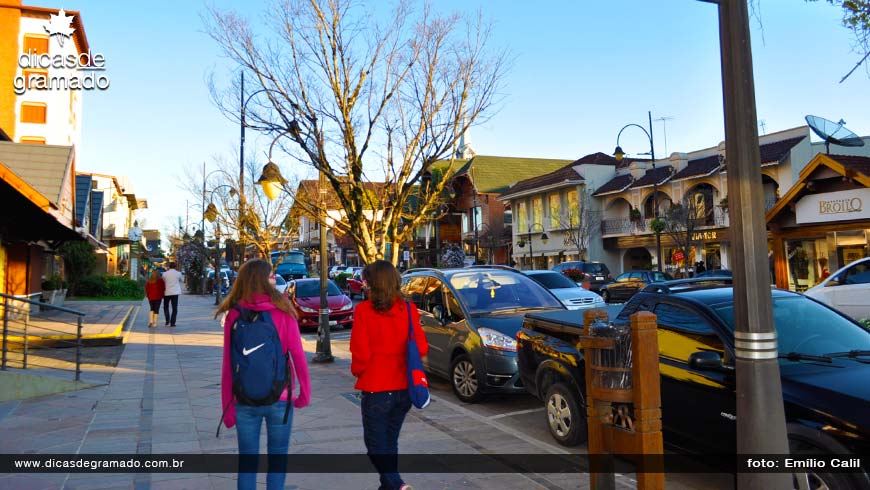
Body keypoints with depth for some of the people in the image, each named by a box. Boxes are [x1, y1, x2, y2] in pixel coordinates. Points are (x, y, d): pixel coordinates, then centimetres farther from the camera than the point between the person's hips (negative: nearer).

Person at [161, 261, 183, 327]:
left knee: (166, 307, 17)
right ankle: (172, 323, 0)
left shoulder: (165, 274, -2)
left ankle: (167, 320, 3)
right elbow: (180, 281, 16)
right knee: (174, 308, 4)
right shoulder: (178, 273, -1)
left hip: (167, 292, 0)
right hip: (175, 292, 0)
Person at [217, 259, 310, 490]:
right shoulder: (282, 312, -8)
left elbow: (228, 365, -3)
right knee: (277, 459, 13)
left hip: (244, 401, 2)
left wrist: (227, 406, 5)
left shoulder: (234, 315, -3)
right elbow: (298, 355, -10)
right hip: (279, 399, -1)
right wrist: (305, 392, 1)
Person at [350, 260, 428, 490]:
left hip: (376, 388, -5)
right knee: (390, 443, 20)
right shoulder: (408, 309, -1)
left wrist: (357, 371, 6)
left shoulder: (364, 310, -12)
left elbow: (360, 352, -13)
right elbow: (421, 347, 0)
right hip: (404, 387, 5)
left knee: (376, 445, 7)